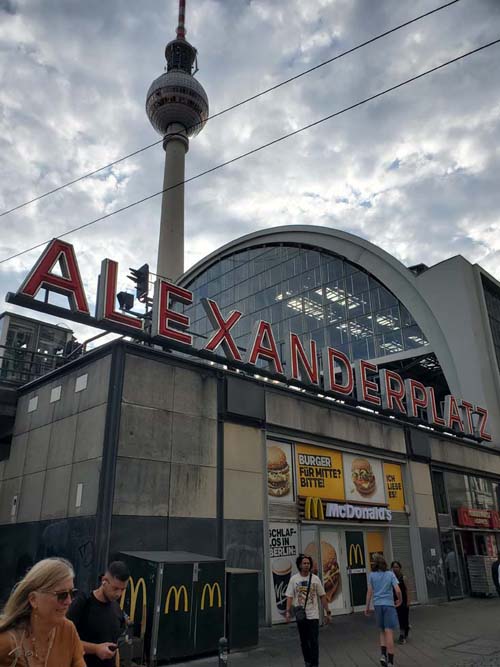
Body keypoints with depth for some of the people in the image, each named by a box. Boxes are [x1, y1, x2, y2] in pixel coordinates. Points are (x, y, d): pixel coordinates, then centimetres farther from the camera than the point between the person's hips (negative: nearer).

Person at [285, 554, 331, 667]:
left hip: (313, 615, -1)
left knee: (314, 641, -2)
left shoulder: (315, 578, -3)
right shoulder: (294, 579, -4)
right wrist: (288, 612, -17)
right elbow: (289, 597, -5)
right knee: (304, 641, 14)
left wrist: (327, 612, 0)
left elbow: (322, 596, 2)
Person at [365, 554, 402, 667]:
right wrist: (399, 600, 12)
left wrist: (367, 607, 7)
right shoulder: (390, 574, -2)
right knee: (389, 632, -1)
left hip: (377, 605, 2)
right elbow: (398, 590, -7)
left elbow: (369, 592, 0)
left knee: (382, 631, 18)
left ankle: (383, 654, 5)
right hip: (389, 604, -2)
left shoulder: (372, 575, 1)